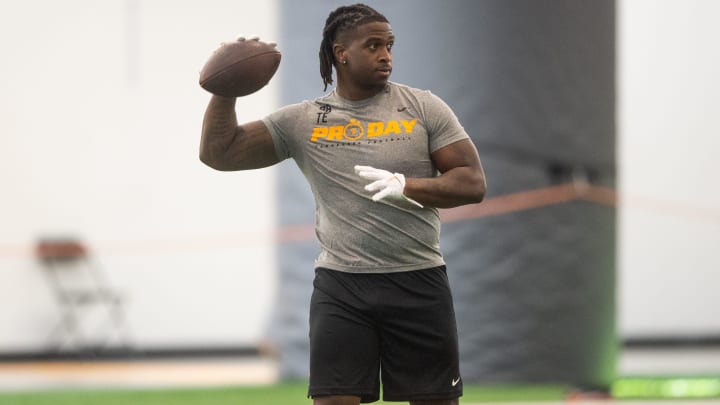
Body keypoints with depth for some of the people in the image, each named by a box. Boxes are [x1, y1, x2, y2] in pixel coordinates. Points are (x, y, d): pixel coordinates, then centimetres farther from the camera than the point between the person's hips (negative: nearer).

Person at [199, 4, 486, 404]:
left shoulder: (424, 108, 2)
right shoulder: (301, 122, 4)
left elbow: (473, 183, -2)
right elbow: (219, 153, 2)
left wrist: (406, 186, -17)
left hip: (418, 282, 0)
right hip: (341, 286, 0)